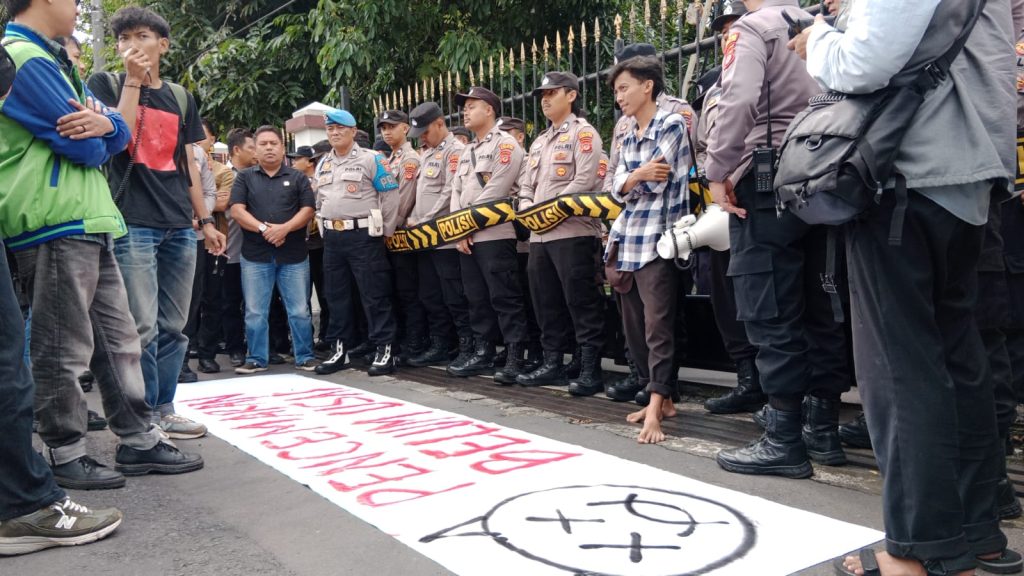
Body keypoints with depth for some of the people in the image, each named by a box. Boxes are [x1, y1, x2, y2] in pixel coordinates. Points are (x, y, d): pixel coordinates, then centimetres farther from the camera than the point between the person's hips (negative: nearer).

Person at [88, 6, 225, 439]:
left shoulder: (180, 97, 16)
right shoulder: (106, 84, 5)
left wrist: (205, 220, 14)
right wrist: (133, 79, -9)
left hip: (179, 226, 5)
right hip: (133, 223, -5)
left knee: (174, 326, 7)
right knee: (143, 327, -7)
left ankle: (163, 408, 17)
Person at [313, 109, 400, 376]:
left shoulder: (371, 159, -5)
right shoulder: (323, 164, 15)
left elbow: (390, 196, -6)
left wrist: (385, 232, -5)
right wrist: (324, 226, 16)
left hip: (363, 235, -6)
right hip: (332, 236, 7)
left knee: (374, 294, -5)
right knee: (336, 295, 11)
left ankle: (384, 349, 0)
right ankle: (340, 348, 20)